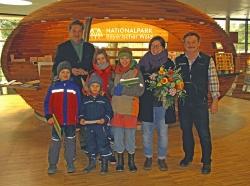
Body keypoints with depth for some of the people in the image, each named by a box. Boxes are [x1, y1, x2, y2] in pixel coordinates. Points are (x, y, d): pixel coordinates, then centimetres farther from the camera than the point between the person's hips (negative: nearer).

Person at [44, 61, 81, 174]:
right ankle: (52, 165, 18)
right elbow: (47, 103, 2)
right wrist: (49, 116, -7)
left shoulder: (75, 87, 3)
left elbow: (78, 104, 4)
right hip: (56, 121, 0)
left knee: (70, 142, 9)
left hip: (71, 121, 0)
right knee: (55, 143, 7)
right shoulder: (53, 87, 2)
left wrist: (78, 118, 1)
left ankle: (70, 164, 22)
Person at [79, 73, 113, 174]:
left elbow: (109, 112, 0)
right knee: (90, 145, 13)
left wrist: (105, 119, -17)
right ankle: (92, 163, 29)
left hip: (101, 126, -3)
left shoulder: (104, 99, 1)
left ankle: (104, 164, 13)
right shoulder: (85, 100, 7)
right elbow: (81, 112, 11)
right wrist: (81, 119, -8)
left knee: (102, 144, 0)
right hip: (88, 126, 3)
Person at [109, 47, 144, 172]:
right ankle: (120, 161, 22)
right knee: (118, 135, 7)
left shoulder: (136, 72, 0)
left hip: (130, 108, -3)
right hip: (116, 108, 3)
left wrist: (124, 90, -18)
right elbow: (110, 88, 13)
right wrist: (114, 89, -8)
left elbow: (140, 90, -11)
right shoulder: (116, 72, 12)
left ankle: (131, 161, 20)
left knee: (130, 135, 2)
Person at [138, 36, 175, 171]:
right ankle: (148, 157, 24)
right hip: (146, 102, 1)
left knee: (163, 133, 4)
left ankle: (162, 158, 21)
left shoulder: (168, 63, 4)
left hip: (162, 103, -1)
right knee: (147, 132, 8)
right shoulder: (143, 62, 7)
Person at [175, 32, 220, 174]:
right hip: (183, 103, 3)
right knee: (186, 130, 15)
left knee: (204, 133, 3)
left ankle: (207, 162, 19)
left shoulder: (207, 60, -3)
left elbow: (213, 80, -2)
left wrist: (215, 100, -5)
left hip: (201, 103, -3)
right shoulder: (178, 61, 4)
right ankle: (188, 156, 34)